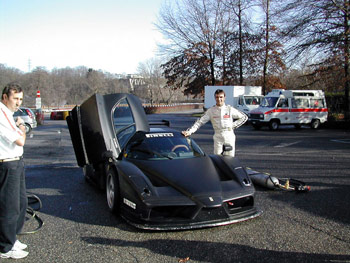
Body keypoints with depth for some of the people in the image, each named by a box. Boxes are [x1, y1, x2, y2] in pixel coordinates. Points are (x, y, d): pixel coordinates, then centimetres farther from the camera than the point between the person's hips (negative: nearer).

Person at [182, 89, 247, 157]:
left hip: (229, 136, 0)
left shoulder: (230, 109, 1)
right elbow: (200, 121, -2)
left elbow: (244, 117, 9)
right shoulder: (211, 111, 1)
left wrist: (234, 125, 0)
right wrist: (189, 131, -13)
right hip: (218, 137, 0)